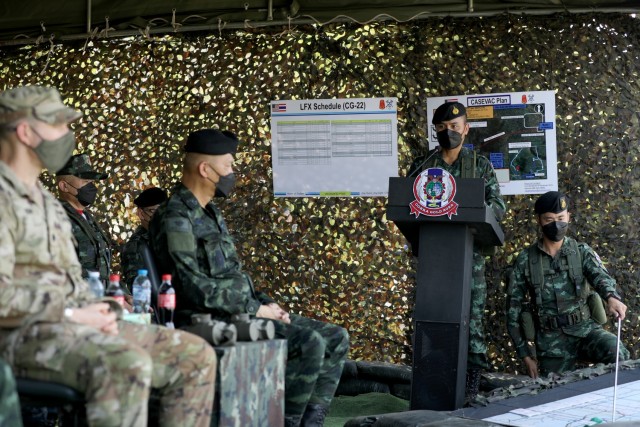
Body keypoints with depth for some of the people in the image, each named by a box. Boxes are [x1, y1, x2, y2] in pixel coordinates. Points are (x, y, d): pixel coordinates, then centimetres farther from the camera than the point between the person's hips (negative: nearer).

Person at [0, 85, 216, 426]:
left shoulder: (46, 201, 23)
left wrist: (97, 311, 5)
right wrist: (73, 314, -16)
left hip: (72, 323, 10)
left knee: (195, 355, 0)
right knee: (126, 363, -37)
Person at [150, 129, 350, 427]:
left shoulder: (211, 214, 19)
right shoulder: (175, 218, -12)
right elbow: (195, 287, -21)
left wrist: (266, 303, 7)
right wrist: (255, 309, -15)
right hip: (212, 323, -10)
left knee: (336, 339, 3)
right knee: (309, 344, -26)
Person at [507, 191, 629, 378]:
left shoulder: (582, 252, 5)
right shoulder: (525, 260, 4)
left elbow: (601, 277, -15)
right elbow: (514, 308, 6)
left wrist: (612, 297, -39)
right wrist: (525, 354, 2)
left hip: (585, 329, -1)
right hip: (551, 341, 1)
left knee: (616, 353, -28)